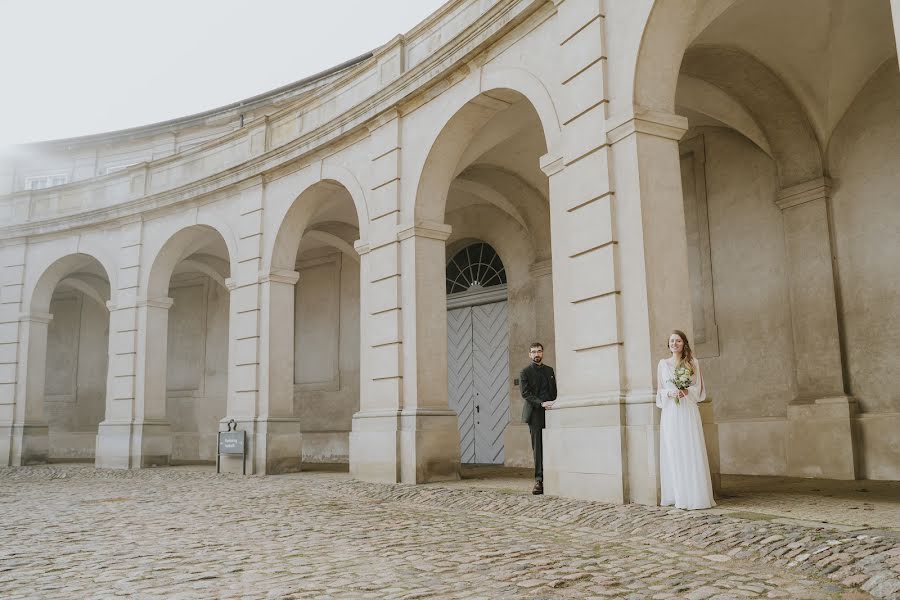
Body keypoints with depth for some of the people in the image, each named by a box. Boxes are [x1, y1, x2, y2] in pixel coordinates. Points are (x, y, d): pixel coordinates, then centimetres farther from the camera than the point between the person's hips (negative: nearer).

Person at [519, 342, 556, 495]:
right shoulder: (525, 372, 4)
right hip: (535, 413, -3)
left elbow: (555, 391, 20)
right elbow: (526, 393, -6)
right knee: (538, 447, -5)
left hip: (550, 412, 3)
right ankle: (539, 480, -5)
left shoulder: (550, 370, 18)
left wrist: (553, 405, 4)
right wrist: (542, 403, -18)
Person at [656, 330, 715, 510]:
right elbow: (660, 390, 10)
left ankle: (695, 495, -1)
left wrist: (687, 391, -14)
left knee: (691, 452, -5)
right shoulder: (663, 364, 10)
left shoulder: (693, 362, 7)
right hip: (670, 413, 1)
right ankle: (677, 496, 4)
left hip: (689, 411, -1)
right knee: (673, 453, 0)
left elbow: (699, 388, 6)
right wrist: (670, 393, -10)